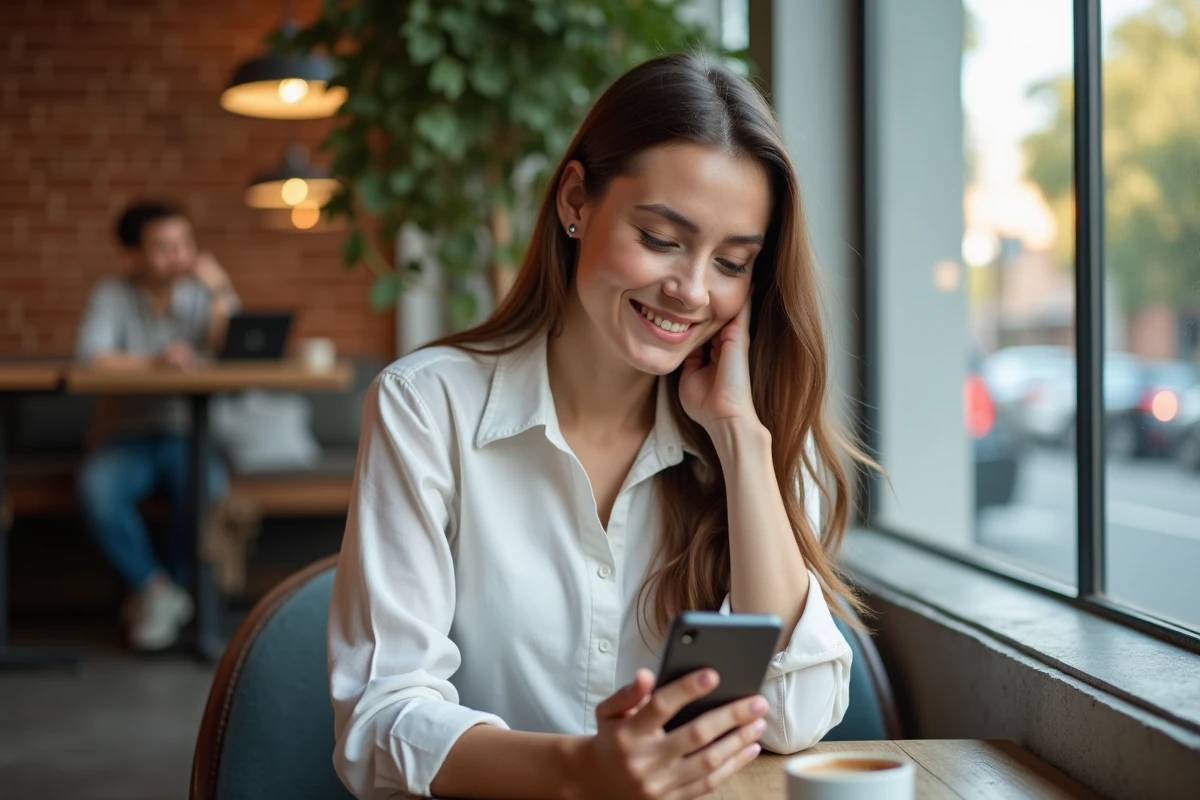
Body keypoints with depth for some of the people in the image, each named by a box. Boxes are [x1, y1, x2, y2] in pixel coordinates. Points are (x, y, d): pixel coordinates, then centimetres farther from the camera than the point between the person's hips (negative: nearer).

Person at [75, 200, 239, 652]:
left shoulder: (205, 294, 6)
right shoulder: (112, 297, 2)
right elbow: (91, 357, -16)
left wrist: (221, 294, -17)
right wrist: (152, 362, -31)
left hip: (189, 434, 0)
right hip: (125, 434, 0)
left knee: (207, 488, -34)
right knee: (97, 488, -34)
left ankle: (169, 590, -8)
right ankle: (154, 589, -11)